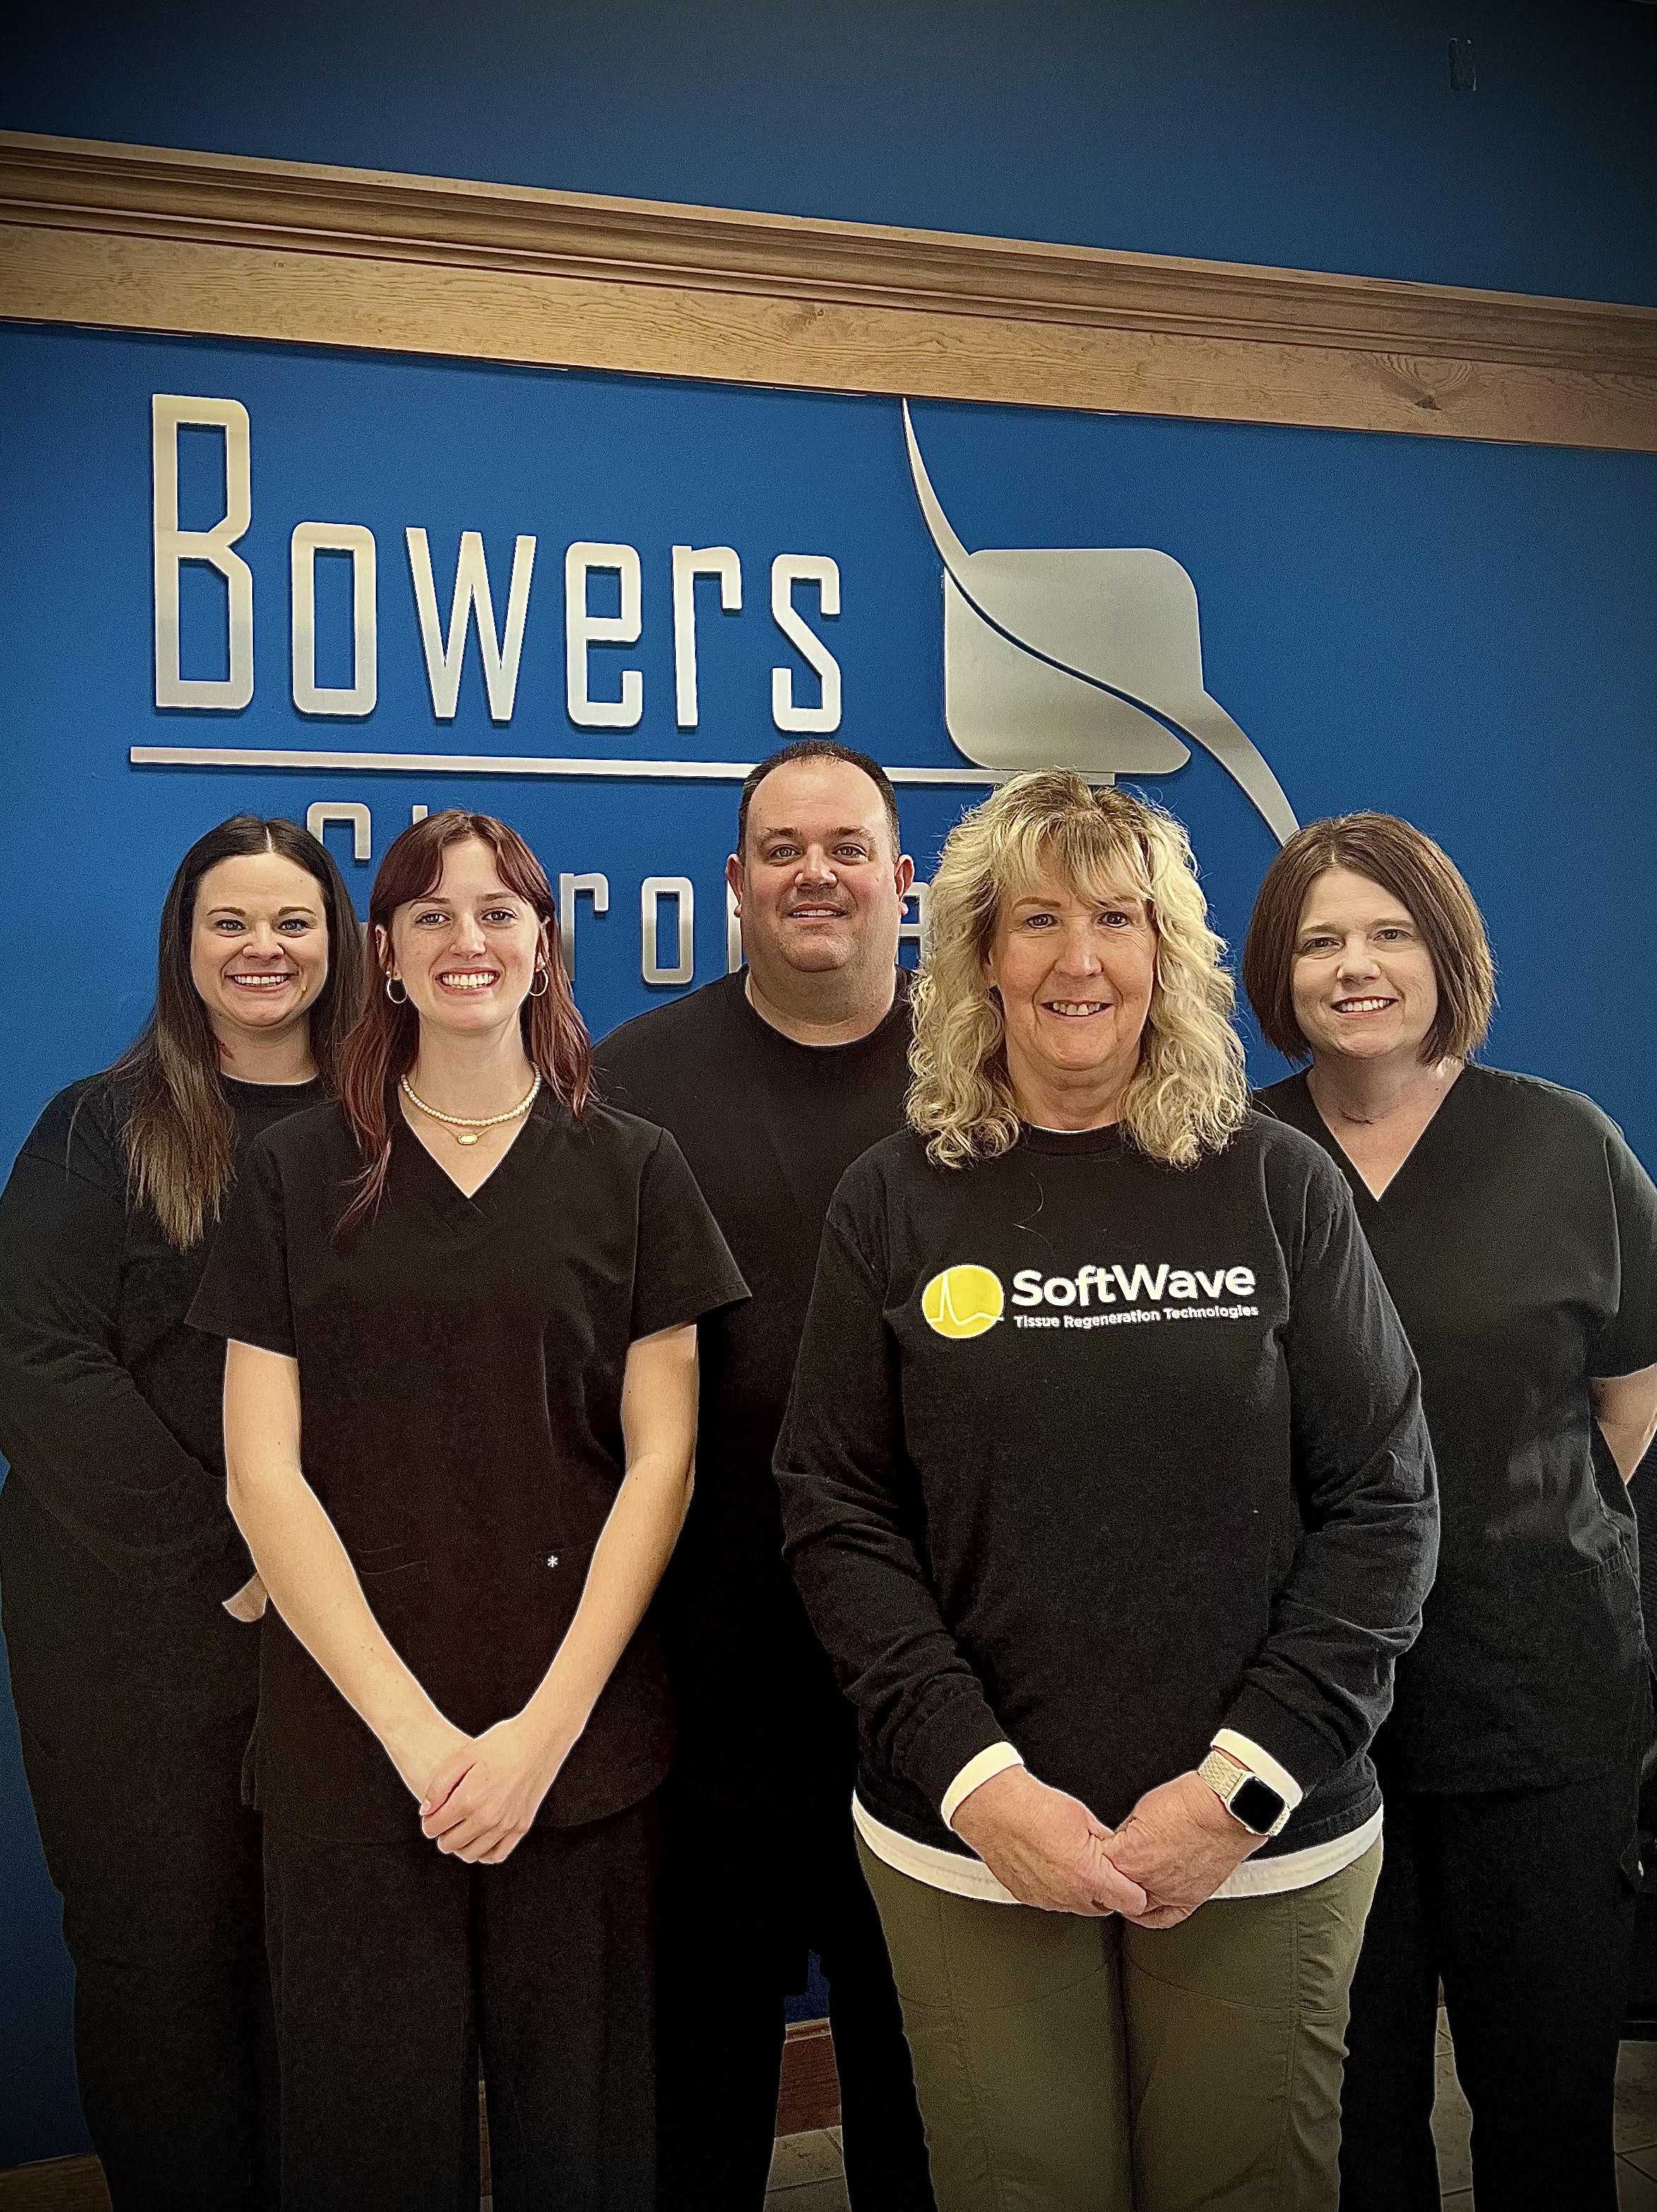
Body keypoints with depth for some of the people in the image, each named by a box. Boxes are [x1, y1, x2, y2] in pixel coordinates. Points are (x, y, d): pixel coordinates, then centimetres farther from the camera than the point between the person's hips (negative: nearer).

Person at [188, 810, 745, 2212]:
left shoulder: (632, 1172, 4)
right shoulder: (300, 1174, 4)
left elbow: (661, 1459, 0)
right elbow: (264, 1469, -1)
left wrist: (550, 1725, -9)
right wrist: (413, 1728, -10)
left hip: (581, 1743, 0)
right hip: (352, 1748, 0)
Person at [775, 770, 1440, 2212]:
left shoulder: (1279, 1187, 0)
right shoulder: (898, 1203, 0)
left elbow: (1384, 1505, -1)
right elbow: (838, 1516, -1)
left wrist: (1245, 1783, -10)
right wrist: (977, 1781, -11)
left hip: (1268, 1848, 1)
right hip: (970, 1842, 0)